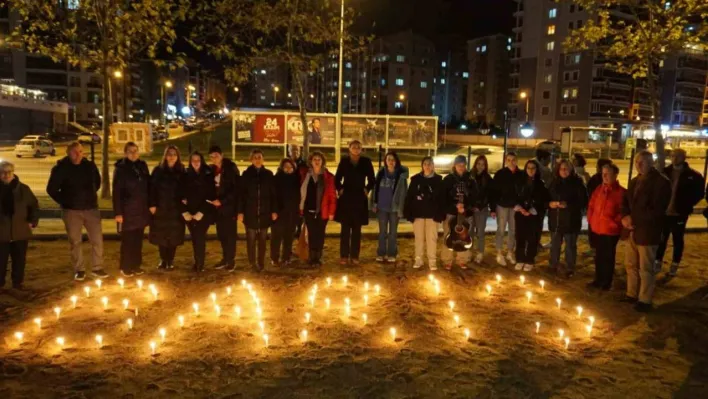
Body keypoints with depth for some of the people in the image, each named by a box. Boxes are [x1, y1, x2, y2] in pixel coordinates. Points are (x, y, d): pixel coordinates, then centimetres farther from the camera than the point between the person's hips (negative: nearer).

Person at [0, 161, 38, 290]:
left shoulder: (23, 189, 2)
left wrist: (32, 221, 0)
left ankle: (18, 283, 22)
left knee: (20, 260, 9)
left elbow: (34, 206, 10)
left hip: (20, 232, 1)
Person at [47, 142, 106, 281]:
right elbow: (51, 189, 0)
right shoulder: (60, 168, -7)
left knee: (97, 239, 1)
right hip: (71, 211, -2)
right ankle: (79, 270, 18)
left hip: (91, 208, 2)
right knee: (75, 241, 6)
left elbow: (97, 182, 19)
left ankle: (97, 268, 13)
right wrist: (64, 202, -2)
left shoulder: (90, 165, 1)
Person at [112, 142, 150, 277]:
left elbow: (148, 186, 11)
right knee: (127, 240, 2)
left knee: (138, 239, 10)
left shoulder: (142, 166, 7)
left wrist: (150, 204, 6)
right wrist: (118, 212, -14)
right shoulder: (120, 168, -6)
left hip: (141, 210, 4)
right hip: (127, 210, -4)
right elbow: (116, 192, -9)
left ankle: (136, 265, 21)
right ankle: (126, 268, 13)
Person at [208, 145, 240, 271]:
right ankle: (225, 258, 19)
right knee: (221, 234, 8)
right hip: (218, 207, 5)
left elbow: (236, 188, -13)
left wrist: (222, 201, -18)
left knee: (230, 234, -1)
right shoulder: (212, 169, 10)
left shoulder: (231, 168, -7)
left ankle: (231, 260, 8)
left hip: (229, 206, -5)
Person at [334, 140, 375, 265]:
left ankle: (355, 256, 10)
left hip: (360, 200, 0)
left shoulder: (366, 162, 2)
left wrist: (367, 190, 1)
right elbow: (337, 178, 10)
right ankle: (344, 256, 7)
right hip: (346, 199, 0)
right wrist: (340, 189, -1)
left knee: (357, 229, 5)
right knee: (345, 228, 2)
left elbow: (372, 180, 10)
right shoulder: (344, 161, 2)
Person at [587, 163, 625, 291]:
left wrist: (615, 223, -13)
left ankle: (607, 282, 18)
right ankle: (598, 280, 27)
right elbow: (591, 206, 14)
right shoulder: (598, 190, 8)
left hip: (611, 230, -5)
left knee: (608, 256, 6)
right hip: (597, 228, 5)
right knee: (599, 255, 15)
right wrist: (590, 220, 7)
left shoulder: (621, 192, -10)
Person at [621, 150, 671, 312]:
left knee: (646, 268, 2)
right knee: (630, 265, 16)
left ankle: (645, 300, 14)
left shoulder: (661, 182, -11)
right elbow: (626, 202, 17)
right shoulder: (634, 181, 14)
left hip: (648, 232, -8)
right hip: (633, 231, 8)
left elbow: (657, 210, -18)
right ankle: (632, 294, 31)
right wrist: (625, 217, -4)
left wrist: (634, 219, -17)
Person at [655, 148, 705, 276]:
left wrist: (685, 206, -10)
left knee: (677, 240, 9)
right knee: (661, 239, 10)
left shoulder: (693, 176, -4)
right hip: (663, 212, 2)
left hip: (679, 214, -2)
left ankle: (674, 265, 20)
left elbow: (699, 194, -2)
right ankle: (658, 262, 23)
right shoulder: (665, 172, 4)